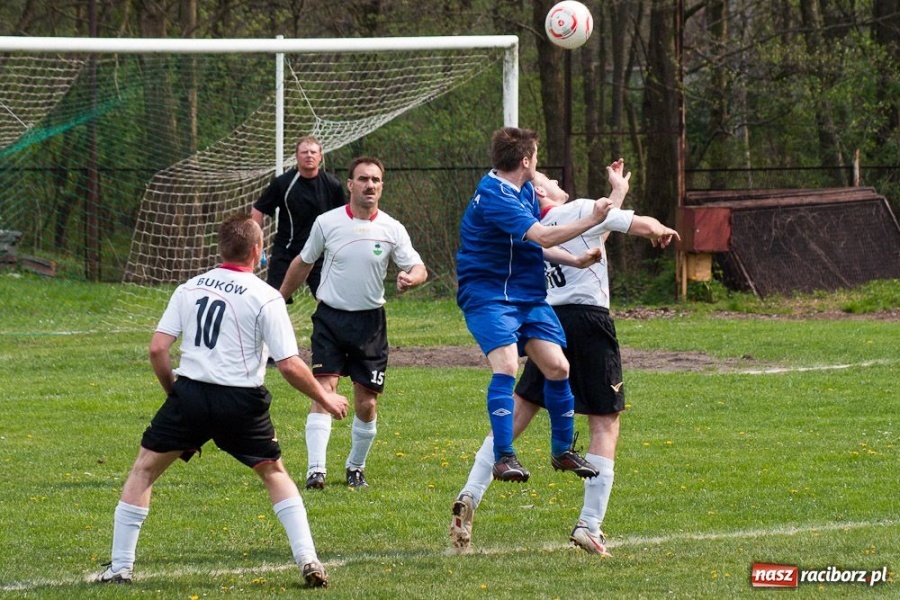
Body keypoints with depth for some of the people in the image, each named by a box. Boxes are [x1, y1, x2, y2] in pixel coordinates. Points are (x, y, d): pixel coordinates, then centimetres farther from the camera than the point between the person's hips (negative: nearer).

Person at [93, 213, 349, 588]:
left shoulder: (189, 289, 8)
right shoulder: (265, 298, -2)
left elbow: (157, 349, 2)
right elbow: (289, 365, -6)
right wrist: (324, 398, 9)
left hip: (190, 393, 1)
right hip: (241, 402, -1)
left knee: (143, 471, 15)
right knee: (275, 474, 19)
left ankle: (120, 568, 9)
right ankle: (307, 560, 6)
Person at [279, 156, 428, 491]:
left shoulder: (392, 229, -2)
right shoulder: (327, 223, -2)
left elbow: (418, 268, -4)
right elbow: (303, 263, 12)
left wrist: (411, 278, -28)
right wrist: (278, 300, 18)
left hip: (369, 322, 1)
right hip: (330, 316, -1)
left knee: (367, 404, 3)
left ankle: (356, 468, 24)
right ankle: (316, 470, -19)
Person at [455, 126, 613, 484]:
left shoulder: (526, 191, 12)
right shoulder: (493, 196, -21)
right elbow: (542, 236, -27)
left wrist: (576, 261, 10)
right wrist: (592, 220, -18)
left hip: (529, 296, 9)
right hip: (488, 296, -9)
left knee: (557, 366, 1)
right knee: (506, 365, -25)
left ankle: (562, 450, 16)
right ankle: (503, 457, -23)